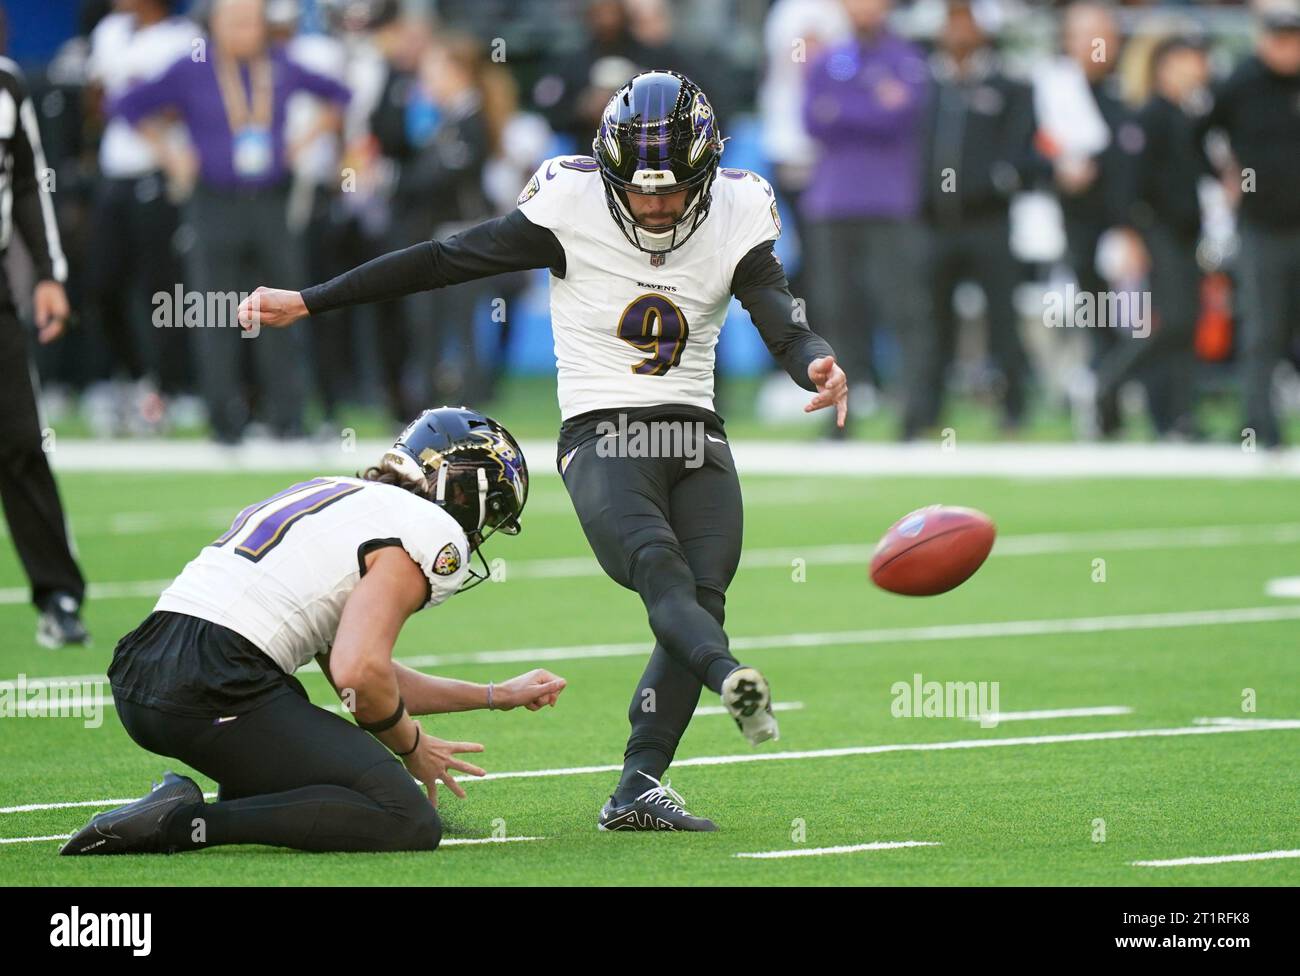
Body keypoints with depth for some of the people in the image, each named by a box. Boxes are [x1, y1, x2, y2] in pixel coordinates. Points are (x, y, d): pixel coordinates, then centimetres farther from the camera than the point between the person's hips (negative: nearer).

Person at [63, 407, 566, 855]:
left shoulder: (332, 494, 27)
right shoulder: (429, 532, -2)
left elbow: (356, 668, 31)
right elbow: (360, 675, -15)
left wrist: (498, 696, 40)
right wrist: (413, 747, 6)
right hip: (216, 691, -10)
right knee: (410, 823, -10)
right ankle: (184, 822, -17)